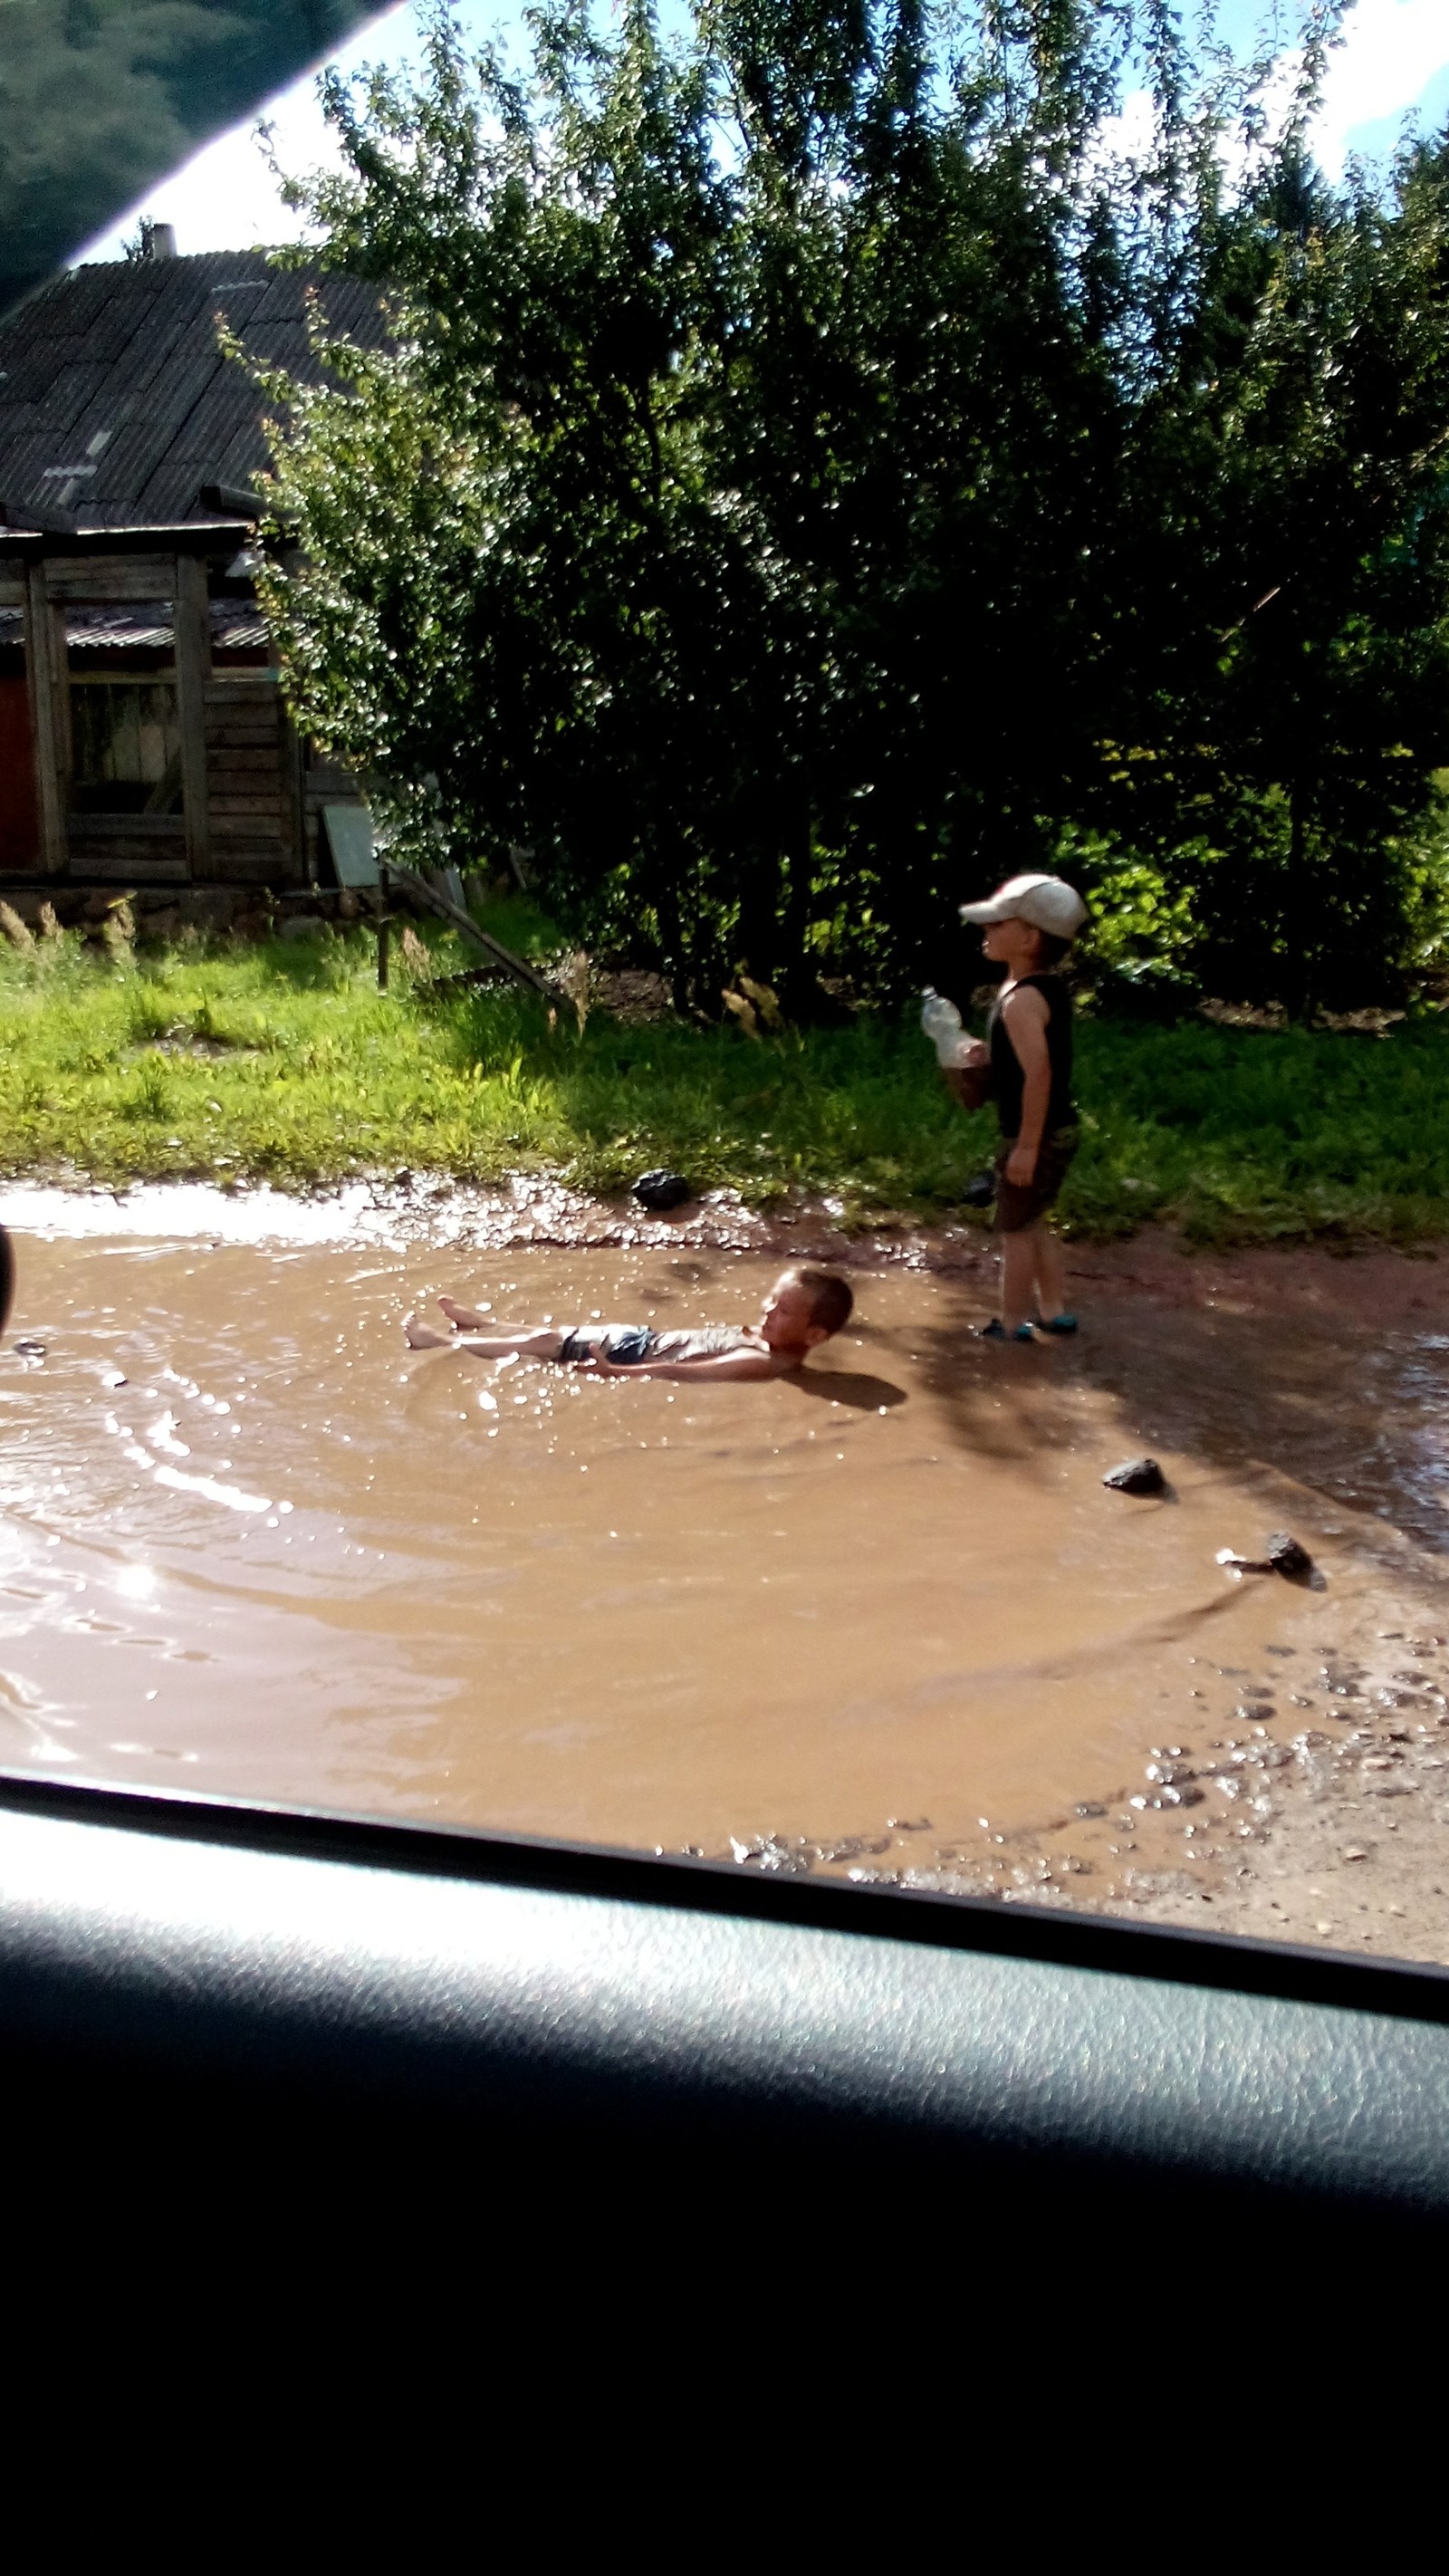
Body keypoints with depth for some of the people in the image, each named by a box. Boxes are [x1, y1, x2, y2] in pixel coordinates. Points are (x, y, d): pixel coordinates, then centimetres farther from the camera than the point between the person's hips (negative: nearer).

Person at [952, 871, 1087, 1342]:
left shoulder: (1020, 998, -22)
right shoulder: (1051, 987, 7)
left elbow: (1038, 1072, -29)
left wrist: (1026, 1145, -27)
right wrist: (989, 1057, 7)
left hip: (1035, 1135, -9)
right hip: (1059, 1130, 9)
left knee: (1014, 1229, 4)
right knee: (1033, 1224, 21)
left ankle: (1012, 1324, 14)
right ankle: (1053, 1311, 29)